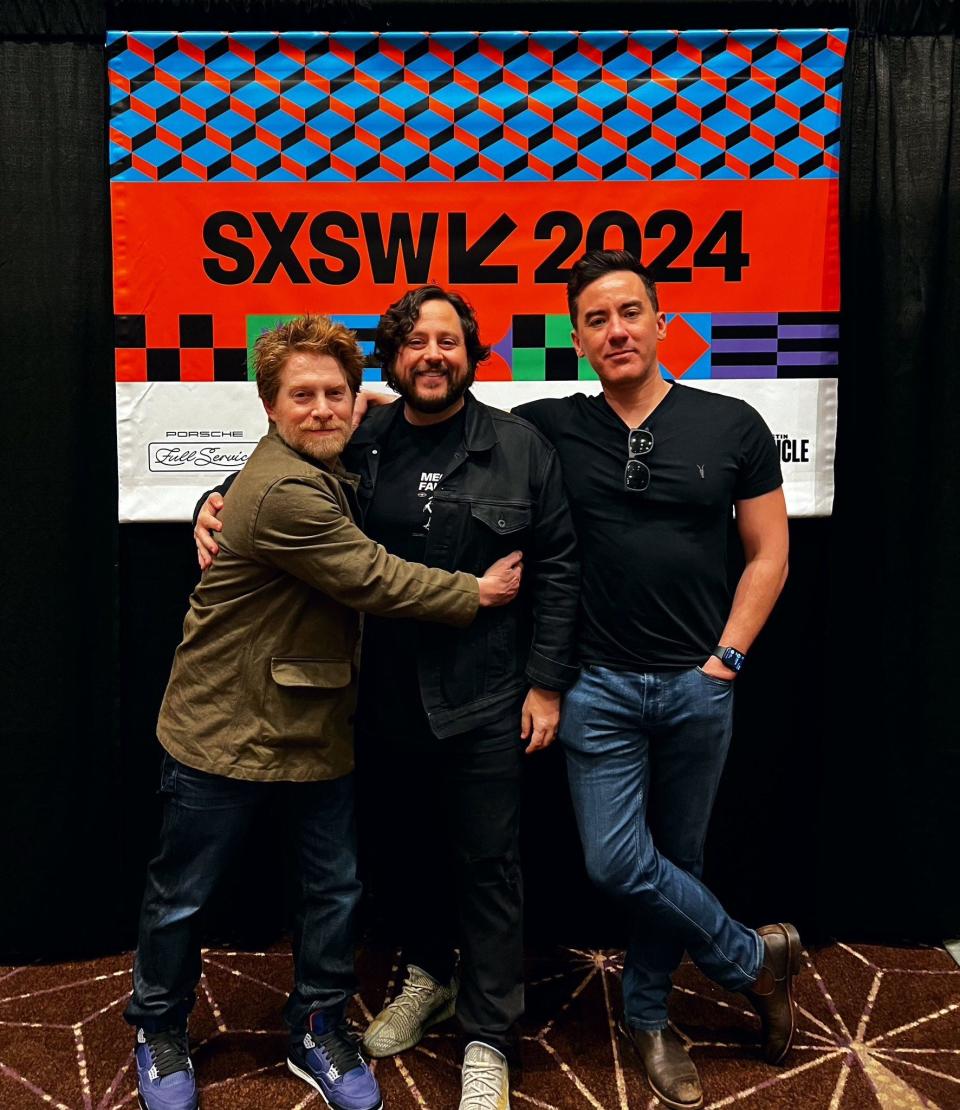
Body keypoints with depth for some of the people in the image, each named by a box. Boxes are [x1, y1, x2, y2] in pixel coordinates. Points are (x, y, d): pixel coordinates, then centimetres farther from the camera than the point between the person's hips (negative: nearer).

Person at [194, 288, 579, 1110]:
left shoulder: (520, 447, -3)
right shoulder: (357, 446, 2)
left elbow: (557, 566, -2)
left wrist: (547, 682, -5)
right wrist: (219, 503, -6)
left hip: (485, 702, -2)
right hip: (385, 697, 3)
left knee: (488, 863, 7)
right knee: (404, 848, 20)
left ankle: (487, 1040, 27)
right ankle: (428, 977, 47)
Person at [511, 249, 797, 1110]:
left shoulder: (732, 425, -2)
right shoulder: (551, 427, -2)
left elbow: (769, 556, 1)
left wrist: (724, 659, -5)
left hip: (698, 687, 0)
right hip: (602, 685, 0)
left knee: (676, 859, 13)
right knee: (617, 862, -3)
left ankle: (647, 1017, 38)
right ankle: (758, 958, 25)